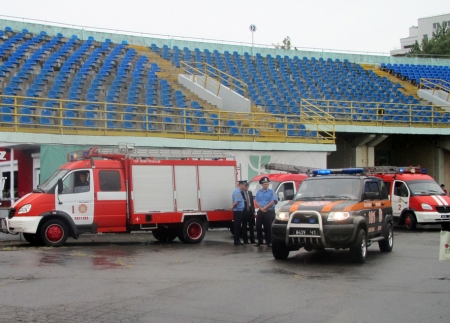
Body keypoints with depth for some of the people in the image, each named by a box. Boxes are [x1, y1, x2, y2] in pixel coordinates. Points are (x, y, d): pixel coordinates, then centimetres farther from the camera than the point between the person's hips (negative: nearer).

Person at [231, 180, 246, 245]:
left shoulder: (237, 191, 14)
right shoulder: (237, 191, -18)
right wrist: (232, 207, -11)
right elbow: (236, 202, -24)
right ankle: (236, 241, -1)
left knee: (238, 226, 13)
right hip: (238, 211, -10)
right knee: (237, 226, -5)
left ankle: (237, 240, 18)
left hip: (239, 211, 10)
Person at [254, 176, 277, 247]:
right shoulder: (259, 192, 14)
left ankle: (269, 241, 0)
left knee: (268, 227, -4)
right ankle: (259, 241, 9)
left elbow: (273, 201, -8)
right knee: (258, 226, 1)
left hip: (269, 212, -3)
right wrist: (261, 208, -8)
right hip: (260, 212, 4)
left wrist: (265, 207, -12)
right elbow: (256, 201, 9)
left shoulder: (271, 192, 3)